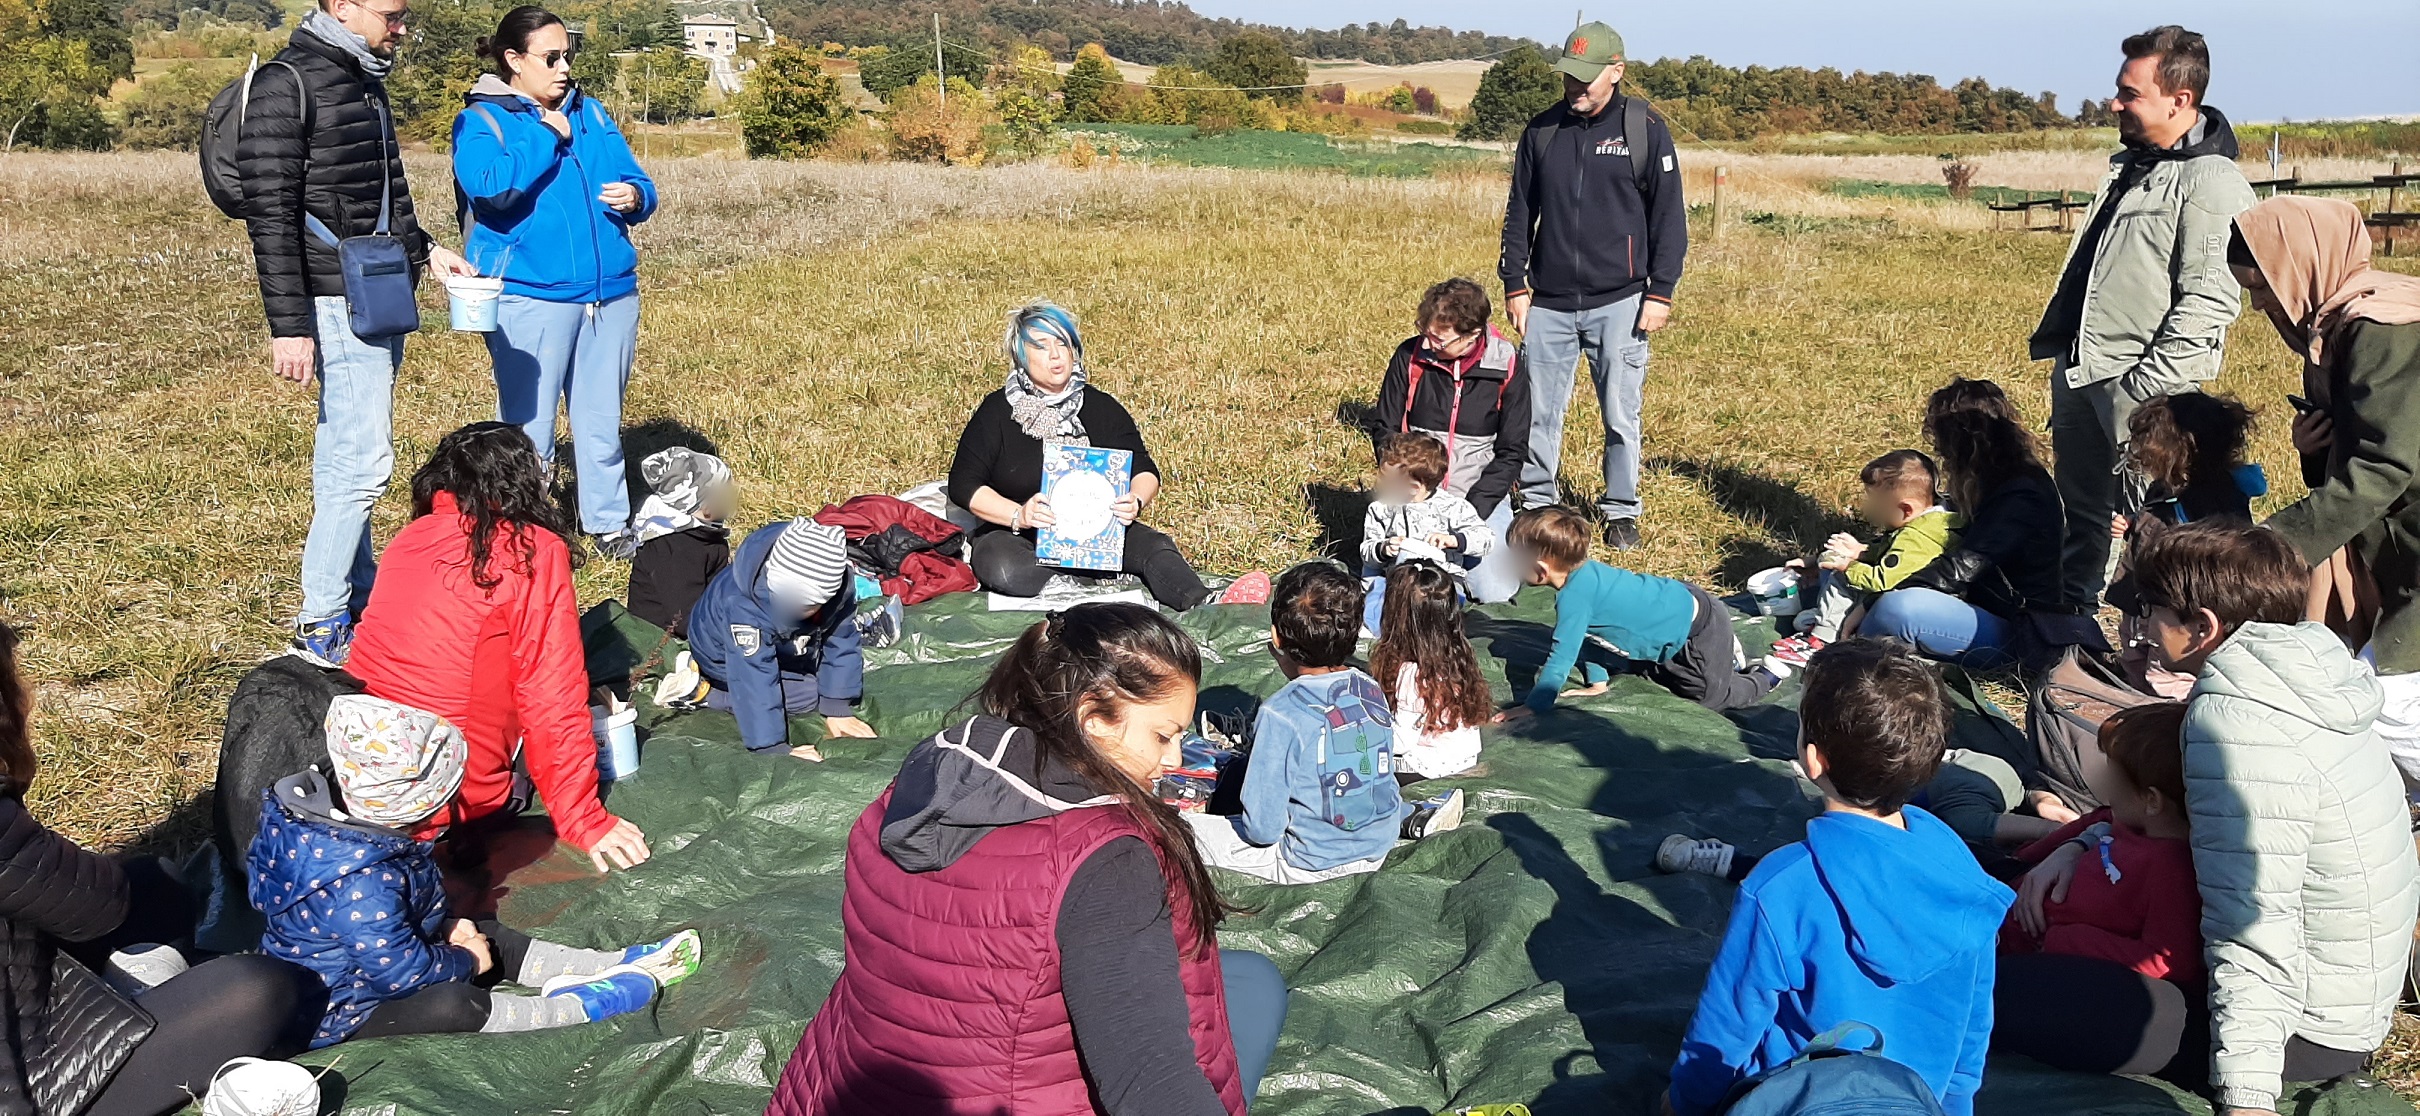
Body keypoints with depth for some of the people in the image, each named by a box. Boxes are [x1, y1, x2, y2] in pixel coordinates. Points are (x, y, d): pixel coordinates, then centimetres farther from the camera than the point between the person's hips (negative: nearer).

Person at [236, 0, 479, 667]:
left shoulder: (366, 81, 16)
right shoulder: (287, 85, -12)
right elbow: (271, 216, -16)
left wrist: (424, 249, 13)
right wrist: (289, 327, -18)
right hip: (340, 305, -9)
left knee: (343, 460, 14)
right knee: (365, 462, -9)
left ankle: (357, 599, 21)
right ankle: (321, 626, 0)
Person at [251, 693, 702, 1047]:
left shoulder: (346, 821, -6)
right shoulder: (362, 885, -37)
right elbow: (401, 971, -30)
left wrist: (443, 929, 0)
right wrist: (466, 962, -14)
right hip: (339, 1012, -11)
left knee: (490, 937, 10)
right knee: (450, 1007, -32)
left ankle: (618, 965, 9)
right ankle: (580, 1006, -20)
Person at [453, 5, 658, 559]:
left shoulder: (591, 114, 14)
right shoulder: (480, 120, -2)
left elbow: (639, 184, 15)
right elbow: (490, 185, -22)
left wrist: (634, 196, -8)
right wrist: (548, 135, -13)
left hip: (611, 292, 5)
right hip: (530, 298, -5)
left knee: (602, 422, 14)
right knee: (528, 429, 0)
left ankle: (608, 524, 26)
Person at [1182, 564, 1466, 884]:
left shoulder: (1280, 714, -23)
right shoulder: (1373, 690, -5)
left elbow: (1263, 828, -21)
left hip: (1309, 864, -6)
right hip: (1378, 848, 7)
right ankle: (1413, 815, 30)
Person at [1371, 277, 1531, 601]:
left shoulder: (1506, 365, -8)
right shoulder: (1410, 356, -5)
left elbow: (1512, 451, -4)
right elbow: (1384, 428, 4)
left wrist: (1472, 509, -16)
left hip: (1482, 494, 0)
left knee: (1494, 590, -18)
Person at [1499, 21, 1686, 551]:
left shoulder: (1646, 129, -1)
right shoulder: (1542, 130, 7)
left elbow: (1669, 216, 1)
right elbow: (1520, 212, 12)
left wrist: (1660, 293, -4)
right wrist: (1514, 284, 6)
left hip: (1619, 303, -2)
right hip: (1547, 304, 2)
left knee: (1620, 415, 3)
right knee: (1538, 412, 5)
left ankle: (1621, 512, 17)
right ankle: (1537, 503, 20)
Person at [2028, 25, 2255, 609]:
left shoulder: (2212, 182, -13)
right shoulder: (2130, 164, 16)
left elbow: (2208, 302, -20)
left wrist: (2145, 386, -22)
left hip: (2138, 385, -9)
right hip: (2078, 372, 9)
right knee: (2080, 511, 18)